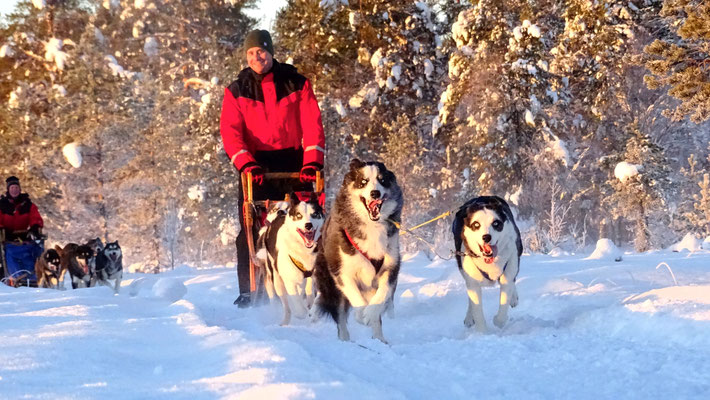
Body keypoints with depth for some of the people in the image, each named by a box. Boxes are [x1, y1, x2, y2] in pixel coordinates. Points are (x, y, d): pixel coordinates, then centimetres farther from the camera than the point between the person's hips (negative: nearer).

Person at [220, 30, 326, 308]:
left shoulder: (296, 84, 4)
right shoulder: (237, 92, 6)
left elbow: (312, 124, -3)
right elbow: (230, 132, -4)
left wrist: (313, 161, -16)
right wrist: (246, 163, -20)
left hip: (293, 164, 0)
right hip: (255, 166, 0)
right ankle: (248, 292, -1)